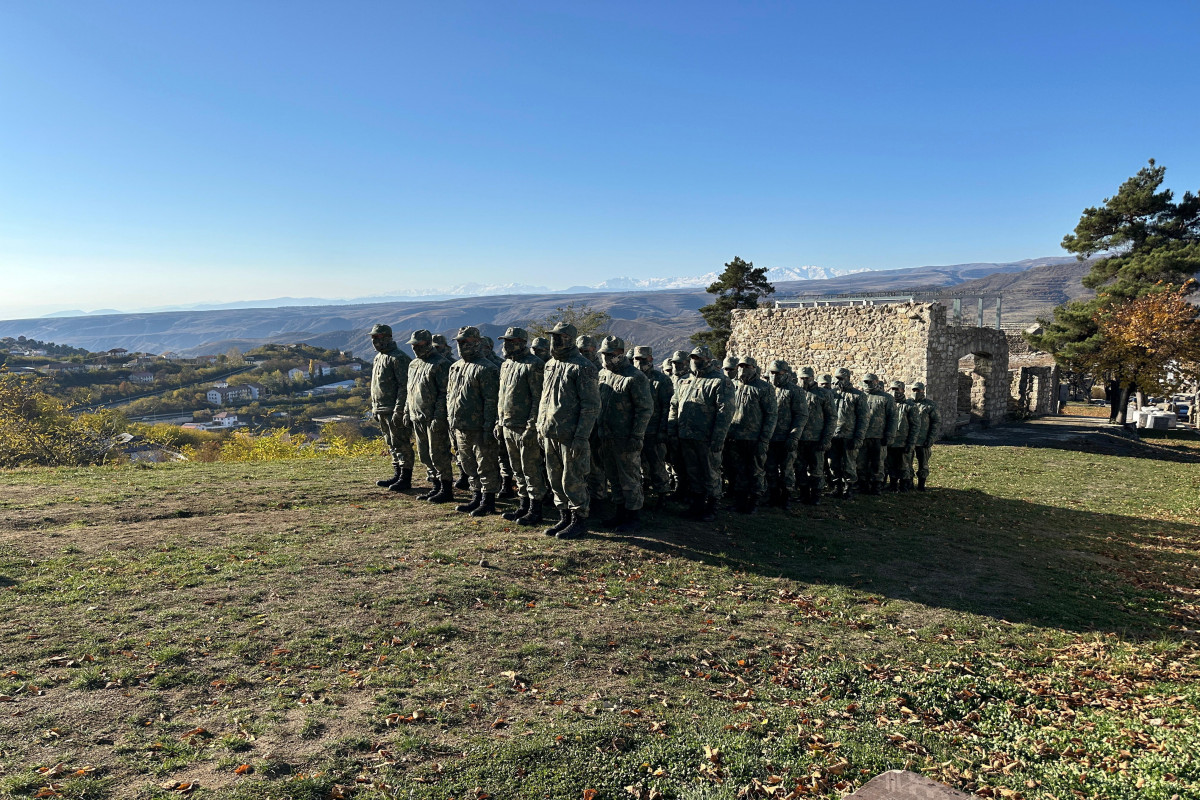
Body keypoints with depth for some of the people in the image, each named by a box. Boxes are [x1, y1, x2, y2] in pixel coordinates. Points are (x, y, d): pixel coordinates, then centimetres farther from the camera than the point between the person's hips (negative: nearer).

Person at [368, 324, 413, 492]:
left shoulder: (398, 358, -13)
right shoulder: (378, 358, 17)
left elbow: (404, 386, -18)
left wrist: (398, 410, -23)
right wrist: (374, 408, 20)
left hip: (394, 410, -10)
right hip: (381, 410, 10)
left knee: (401, 444, -6)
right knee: (391, 445, 14)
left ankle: (405, 479, -2)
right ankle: (397, 475, 22)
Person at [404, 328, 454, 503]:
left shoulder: (440, 364, -11)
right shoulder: (413, 364, 17)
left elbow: (444, 393, -15)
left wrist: (438, 418, -20)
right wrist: (407, 412, 18)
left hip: (434, 419, -9)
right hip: (417, 418, 9)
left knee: (438, 455, -5)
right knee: (425, 455, 12)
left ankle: (446, 490, 4)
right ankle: (436, 487, 22)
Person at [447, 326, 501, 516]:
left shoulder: (486, 368, -12)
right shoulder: (455, 367, 15)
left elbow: (491, 400, -16)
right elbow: (449, 395, 22)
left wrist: (488, 427, -19)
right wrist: (452, 421, 17)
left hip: (479, 429, -9)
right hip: (460, 427, 9)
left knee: (486, 466, 0)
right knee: (469, 466, 17)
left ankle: (488, 502, 8)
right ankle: (477, 497, 28)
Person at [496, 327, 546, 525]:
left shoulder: (534, 365, -12)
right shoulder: (505, 365, 15)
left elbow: (539, 398, -16)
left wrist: (531, 427, -20)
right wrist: (499, 423, 17)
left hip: (526, 428, -8)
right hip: (508, 427, 8)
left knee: (531, 470, -2)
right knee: (518, 470, 14)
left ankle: (535, 510, 6)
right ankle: (524, 505, 24)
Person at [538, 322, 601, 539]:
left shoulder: (582, 368, -11)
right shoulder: (550, 365, 14)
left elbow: (591, 406, -15)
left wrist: (581, 437, -19)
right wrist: (540, 428, 17)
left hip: (571, 437, -8)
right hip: (550, 435, 8)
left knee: (573, 481, -1)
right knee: (556, 480, 14)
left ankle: (579, 521, 12)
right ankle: (565, 518, 26)